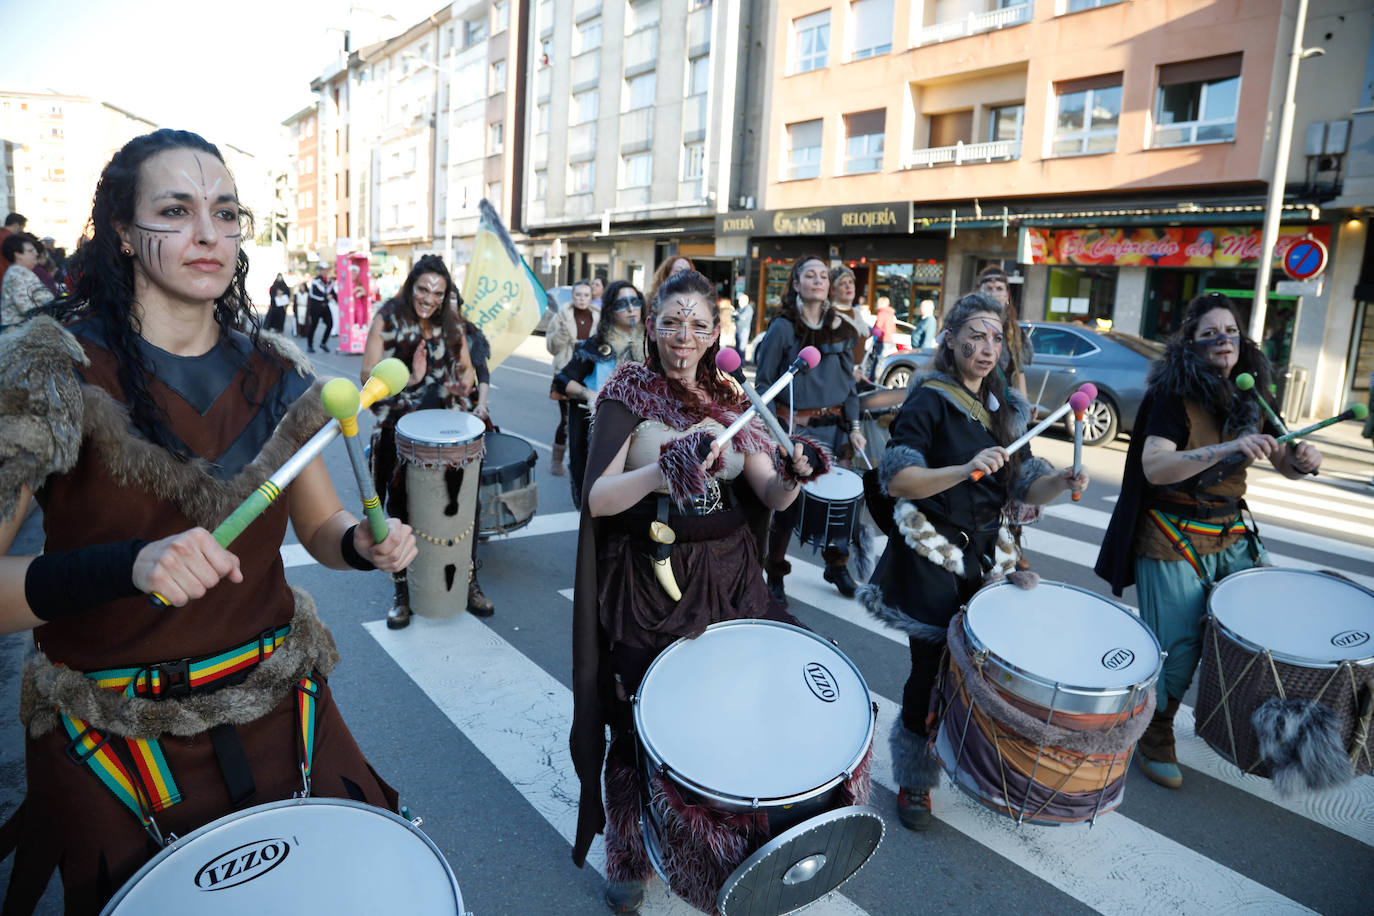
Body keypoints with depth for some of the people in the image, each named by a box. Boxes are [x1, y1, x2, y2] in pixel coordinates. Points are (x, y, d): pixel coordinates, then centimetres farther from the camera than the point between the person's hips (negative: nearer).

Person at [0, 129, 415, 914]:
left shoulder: (277, 375, -1)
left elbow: (322, 526, 9)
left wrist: (365, 543, -12)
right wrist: (127, 566, -34)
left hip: (278, 712, 4)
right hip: (115, 741, -3)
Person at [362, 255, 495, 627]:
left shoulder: (451, 323, 10)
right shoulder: (387, 319, -1)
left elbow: (466, 367, 18)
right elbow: (369, 374, -6)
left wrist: (465, 383, -6)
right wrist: (409, 378, -24)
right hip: (400, 419, -2)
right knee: (401, 503, -7)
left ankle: (469, 581, 2)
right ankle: (402, 590, 8)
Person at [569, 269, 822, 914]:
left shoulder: (731, 400, 8)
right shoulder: (628, 394, -5)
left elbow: (770, 496, 3)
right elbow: (597, 498, -17)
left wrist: (794, 476, -20)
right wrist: (659, 471, -35)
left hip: (727, 572, 4)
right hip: (646, 582, -3)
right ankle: (626, 860, 30)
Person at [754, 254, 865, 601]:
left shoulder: (840, 328, 9)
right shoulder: (782, 327, -4)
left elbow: (849, 382, 13)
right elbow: (763, 383, -3)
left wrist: (854, 426, 6)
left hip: (833, 427, 4)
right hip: (794, 427, -4)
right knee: (787, 501, 0)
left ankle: (837, 565, 28)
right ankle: (775, 575, 17)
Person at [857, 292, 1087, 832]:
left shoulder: (1006, 406, 9)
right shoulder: (928, 399, -11)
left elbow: (1024, 486, 8)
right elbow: (896, 481, -22)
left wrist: (1060, 483, -13)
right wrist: (966, 470, -33)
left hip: (987, 556, 6)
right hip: (933, 560, -5)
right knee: (932, 671, 2)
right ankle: (913, 784, 23)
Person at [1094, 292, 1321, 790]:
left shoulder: (1249, 399, 5)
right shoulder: (1173, 396, -14)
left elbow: (1284, 463, 12)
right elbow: (1153, 466, -28)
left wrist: (1303, 459, -11)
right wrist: (1225, 450, -39)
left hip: (1231, 533, 6)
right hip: (1172, 539, -6)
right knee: (1179, 646, -3)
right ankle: (1155, 740, 20)